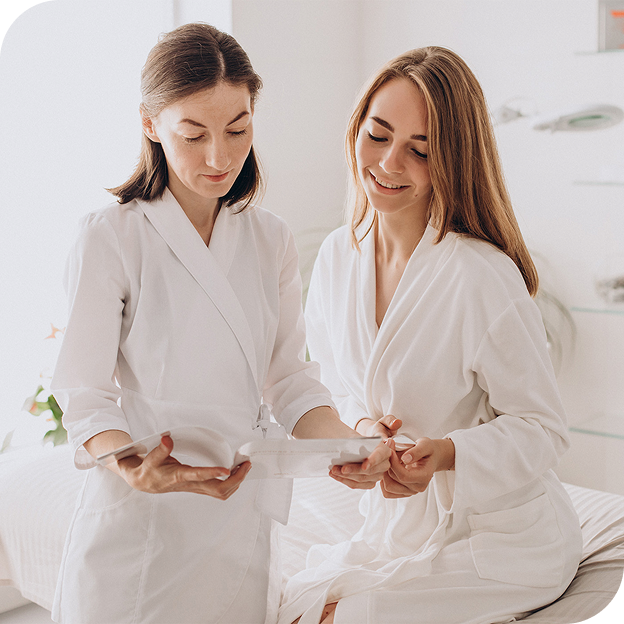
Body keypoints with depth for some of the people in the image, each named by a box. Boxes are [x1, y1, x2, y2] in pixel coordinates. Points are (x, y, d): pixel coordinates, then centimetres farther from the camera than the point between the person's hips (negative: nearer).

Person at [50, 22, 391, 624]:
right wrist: (134, 469, -31)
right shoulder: (110, 237, -11)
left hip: (244, 519, 4)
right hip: (139, 525, -4)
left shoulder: (270, 240, 4)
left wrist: (346, 440, -16)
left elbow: (289, 378, 3)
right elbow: (84, 396, -12)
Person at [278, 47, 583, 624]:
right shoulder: (337, 256, -4)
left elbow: (542, 428, -16)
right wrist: (363, 425, -13)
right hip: (396, 525, 6)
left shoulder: (484, 277, -24)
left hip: (505, 538, -5)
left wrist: (447, 453, -32)